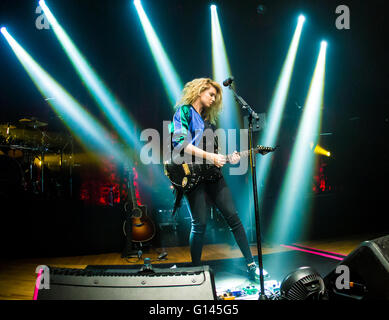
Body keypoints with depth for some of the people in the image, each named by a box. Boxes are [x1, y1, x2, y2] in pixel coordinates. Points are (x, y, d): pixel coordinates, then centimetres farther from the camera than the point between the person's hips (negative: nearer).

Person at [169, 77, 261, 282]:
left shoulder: (209, 119, 22)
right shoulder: (184, 111, 0)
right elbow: (179, 143, -15)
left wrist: (228, 158, 2)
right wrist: (209, 156, -18)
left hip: (213, 173, 7)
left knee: (233, 217, 4)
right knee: (200, 224, -7)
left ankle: (251, 264, 10)